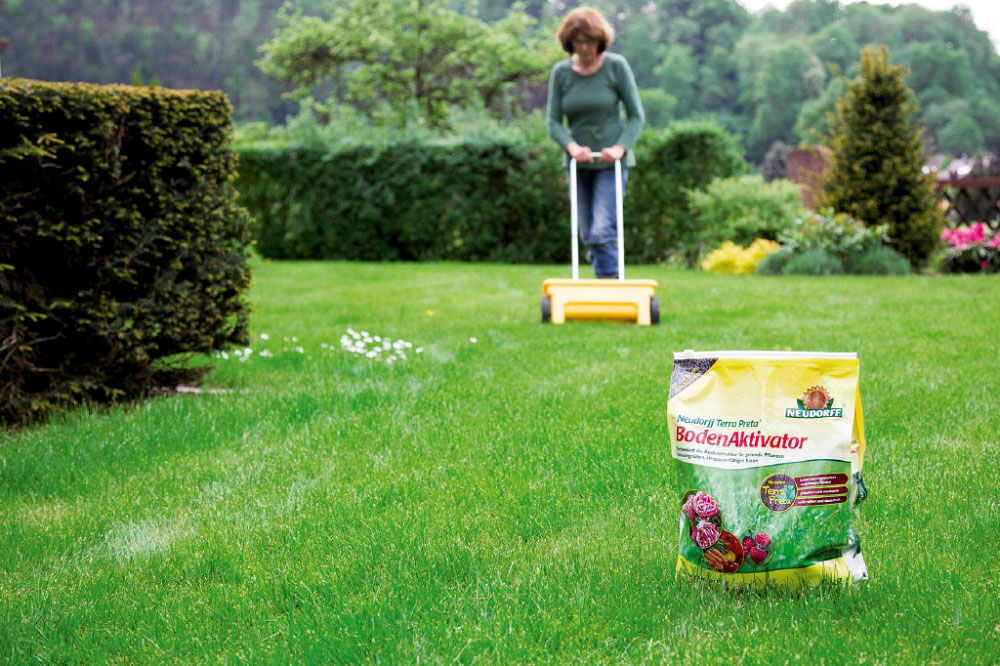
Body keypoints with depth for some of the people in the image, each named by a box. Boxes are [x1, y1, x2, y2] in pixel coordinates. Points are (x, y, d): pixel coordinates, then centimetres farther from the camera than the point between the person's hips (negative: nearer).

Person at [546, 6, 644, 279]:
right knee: (587, 235, 8)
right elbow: (553, 121, 2)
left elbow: (636, 115, -3)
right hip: (579, 163, 4)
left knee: (602, 232, -17)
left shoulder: (616, 66, -6)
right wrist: (571, 146, -17)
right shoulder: (561, 72, 2)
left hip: (611, 162, -4)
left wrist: (620, 147, -17)